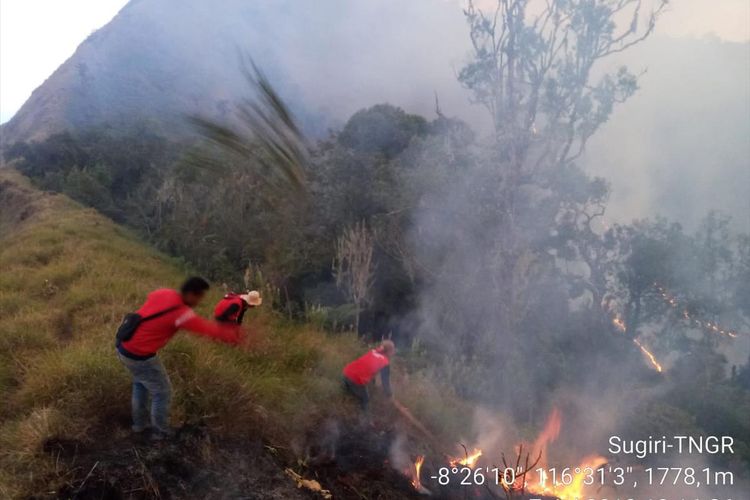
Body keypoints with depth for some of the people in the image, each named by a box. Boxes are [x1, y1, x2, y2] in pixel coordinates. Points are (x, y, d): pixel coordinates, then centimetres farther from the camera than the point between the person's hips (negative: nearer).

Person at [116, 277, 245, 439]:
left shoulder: (163, 293, -2)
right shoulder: (181, 314, -24)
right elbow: (211, 330, -15)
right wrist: (234, 336, -1)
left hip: (124, 346, 9)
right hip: (139, 356, -9)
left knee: (140, 384, 32)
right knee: (162, 392, 12)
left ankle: (139, 423, 47)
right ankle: (162, 432, 29)